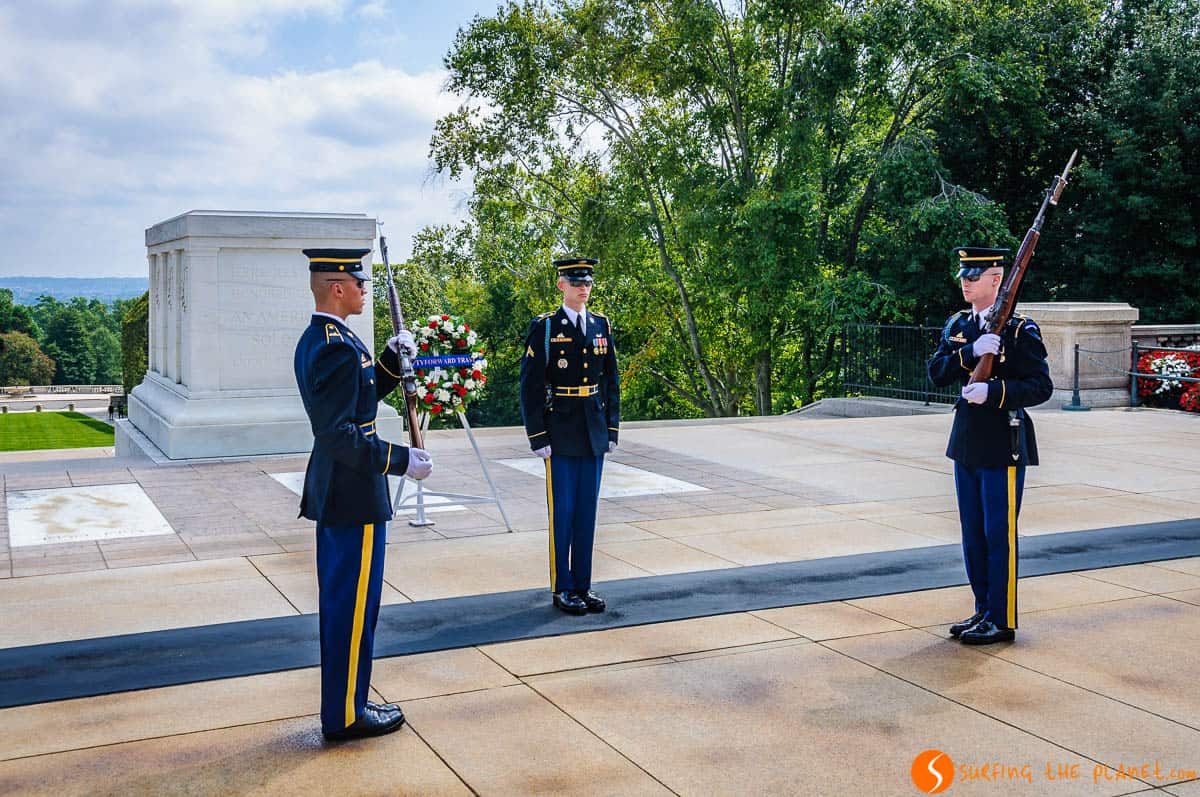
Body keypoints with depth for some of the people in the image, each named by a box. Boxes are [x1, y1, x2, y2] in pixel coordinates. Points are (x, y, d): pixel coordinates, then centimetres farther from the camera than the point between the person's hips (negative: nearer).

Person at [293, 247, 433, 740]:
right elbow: (339, 434, -26)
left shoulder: (315, 339, 11)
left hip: (331, 495, 10)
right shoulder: (339, 348, -21)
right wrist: (400, 460, -22)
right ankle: (346, 715, 12)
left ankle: (341, 702, 28)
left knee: (340, 603, 17)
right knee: (354, 606, 1)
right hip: (354, 497, -10)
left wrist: (392, 360, 10)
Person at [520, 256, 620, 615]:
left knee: (587, 511, 10)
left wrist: (612, 430, 8)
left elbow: (611, 382, 13)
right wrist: (538, 438, -11)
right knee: (562, 512, 2)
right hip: (560, 435, -4)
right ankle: (562, 589, 13)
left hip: (594, 435, 5)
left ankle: (582, 585, 19)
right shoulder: (544, 327, -6)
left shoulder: (601, 325, 9)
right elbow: (530, 386, -7)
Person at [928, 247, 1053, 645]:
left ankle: (1002, 620, 10)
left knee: (999, 534, 0)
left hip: (1003, 444, -7)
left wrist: (993, 392, -26)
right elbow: (937, 372, -2)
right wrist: (970, 352, -18)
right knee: (973, 534, 14)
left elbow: (1041, 387, -13)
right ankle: (984, 610, 26)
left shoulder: (1020, 329, -10)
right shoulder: (957, 325, 9)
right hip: (967, 441, 7)